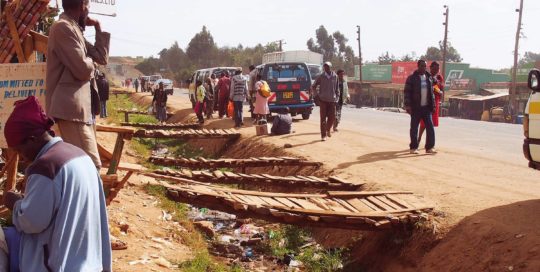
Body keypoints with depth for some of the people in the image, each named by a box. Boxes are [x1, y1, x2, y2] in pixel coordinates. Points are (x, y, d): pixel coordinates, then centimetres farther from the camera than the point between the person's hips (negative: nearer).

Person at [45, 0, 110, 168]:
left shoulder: (74, 29, 19)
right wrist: (90, 61, 3)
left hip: (79, 106, 11)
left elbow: (102, 58, 21)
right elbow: (83, 69, -19)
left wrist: (98, 28, 16)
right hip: (70, 106, -11)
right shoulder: (63, 27, -12)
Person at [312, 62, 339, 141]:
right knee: (323, 118, -1)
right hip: (323, 99, -2)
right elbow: (313, 86, 5)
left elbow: (336, 88, 10)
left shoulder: (335, 76, 3)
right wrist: (316, 95, -6)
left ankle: (328, 129, 29)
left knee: (332, 117, 0)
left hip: (332, 100, 2)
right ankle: (323, 135, 6)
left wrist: (337, 97, 5)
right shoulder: (321, 77, -2)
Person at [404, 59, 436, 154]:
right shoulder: (411, 78, -4)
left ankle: (430, 147, 5)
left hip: (426, 107, 4)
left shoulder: (428, 78, 11)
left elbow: (431, 92, 16)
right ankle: (413, 147, 12)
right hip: (416, 108, -4)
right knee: (414, 128, 3)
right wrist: (408, 106, -14)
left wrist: (433, 105, 10)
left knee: (430, 127, 0)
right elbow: (407, 92, -7)